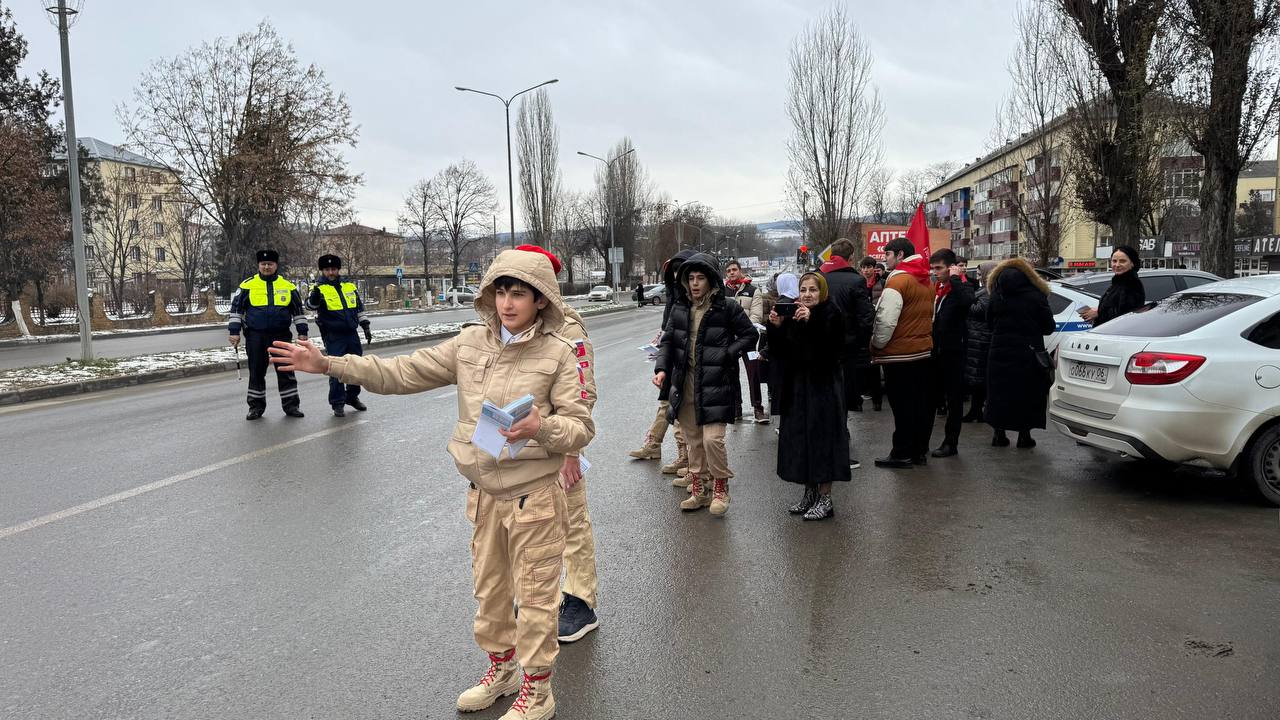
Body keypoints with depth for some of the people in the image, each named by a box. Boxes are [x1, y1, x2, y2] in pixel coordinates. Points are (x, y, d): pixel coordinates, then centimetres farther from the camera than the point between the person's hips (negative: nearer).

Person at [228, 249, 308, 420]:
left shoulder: (288, 287, 6)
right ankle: (256, 406, 17)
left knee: (286, 371, 3)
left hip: (281, 335, 1)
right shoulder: (248, 286, 1)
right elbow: (236, 309, 4)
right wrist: (234, 332, -2)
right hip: (255, 337, -1)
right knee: (256, 372, 6)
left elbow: (298, 310, 12)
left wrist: (302, 332, 8)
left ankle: (291, 405, 11)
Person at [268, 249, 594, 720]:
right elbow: (405, 373, 1)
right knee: (489, 588, 20)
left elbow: (581, 428, -11)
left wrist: (541, 427, -31)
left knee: (535, 594, 7)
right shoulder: (472, 342, 1)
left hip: (533, 495, -5)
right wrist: (329, 364, -4)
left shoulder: (559, 353, -12)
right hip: (483, 492, 5)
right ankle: (501, 668, 43)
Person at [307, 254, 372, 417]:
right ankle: (337, 403, 6)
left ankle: (352, 396, 32)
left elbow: (360, 307, 19)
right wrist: (315, 294, -45)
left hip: (352, 334, 5)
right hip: (333, 337, -5)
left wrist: (365, 326, 15)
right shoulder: (320, 289, -5)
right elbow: (311, 305, -24)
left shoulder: (350, 286, 11)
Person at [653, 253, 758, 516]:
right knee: (693, 441, 11)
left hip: (715, 384, -5)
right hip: (685, 384, 5)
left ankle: (720, 489, 8)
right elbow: (668, 341, 12)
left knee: (712, 439, -12)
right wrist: (661, 369, -4)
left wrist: (727, 354, -11)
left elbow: (750, 335, 3)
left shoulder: (727, 308, -3)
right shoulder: (680, 309, 10)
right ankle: (699, 491, 24)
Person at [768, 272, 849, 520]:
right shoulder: (793, 315, 9)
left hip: (824, 386, -6)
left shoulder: (832, 315, -9)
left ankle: (825, 498, 7)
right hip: (797, 386, 6)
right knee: (799, 437, 10)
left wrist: (811, 321, -31)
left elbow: (831, 348, -24)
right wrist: (776, 327, -9)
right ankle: (809, 493, 23)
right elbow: (782, 350, 6)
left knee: (822, 435, -3)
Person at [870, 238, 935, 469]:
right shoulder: (926, 281, 12)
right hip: (924, 350, 8)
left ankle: (902, 454, 5)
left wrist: (876, 346, -8)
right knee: (921, 402, 12)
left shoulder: (898, 281, -15)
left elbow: (886, 321, -19)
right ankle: (920, 450, 21)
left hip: (900, 354, -8)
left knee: (902, 404, -1)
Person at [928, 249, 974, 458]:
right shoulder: (937, 288, 13)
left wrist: (955, 278, -23)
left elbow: (967, 300, -34)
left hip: (954, 352, -7)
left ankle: (950, 443, 8)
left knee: (954, 398, 2)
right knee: (931, 395, 13)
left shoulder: (962, 286, -9)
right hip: (936, 350, 7)